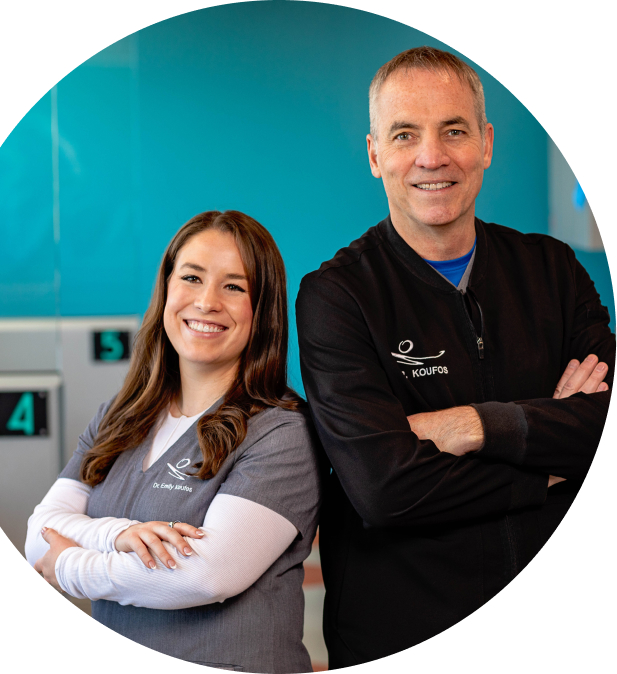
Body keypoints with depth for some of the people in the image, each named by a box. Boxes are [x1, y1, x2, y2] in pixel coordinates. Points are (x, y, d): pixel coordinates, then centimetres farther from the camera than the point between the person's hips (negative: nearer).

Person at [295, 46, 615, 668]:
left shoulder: (552, 269, 2)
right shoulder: (334, 296, -12)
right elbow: (383, 487, -23)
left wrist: (477, 427, -20)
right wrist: (547, 476, -14)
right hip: (397, 639, -4)